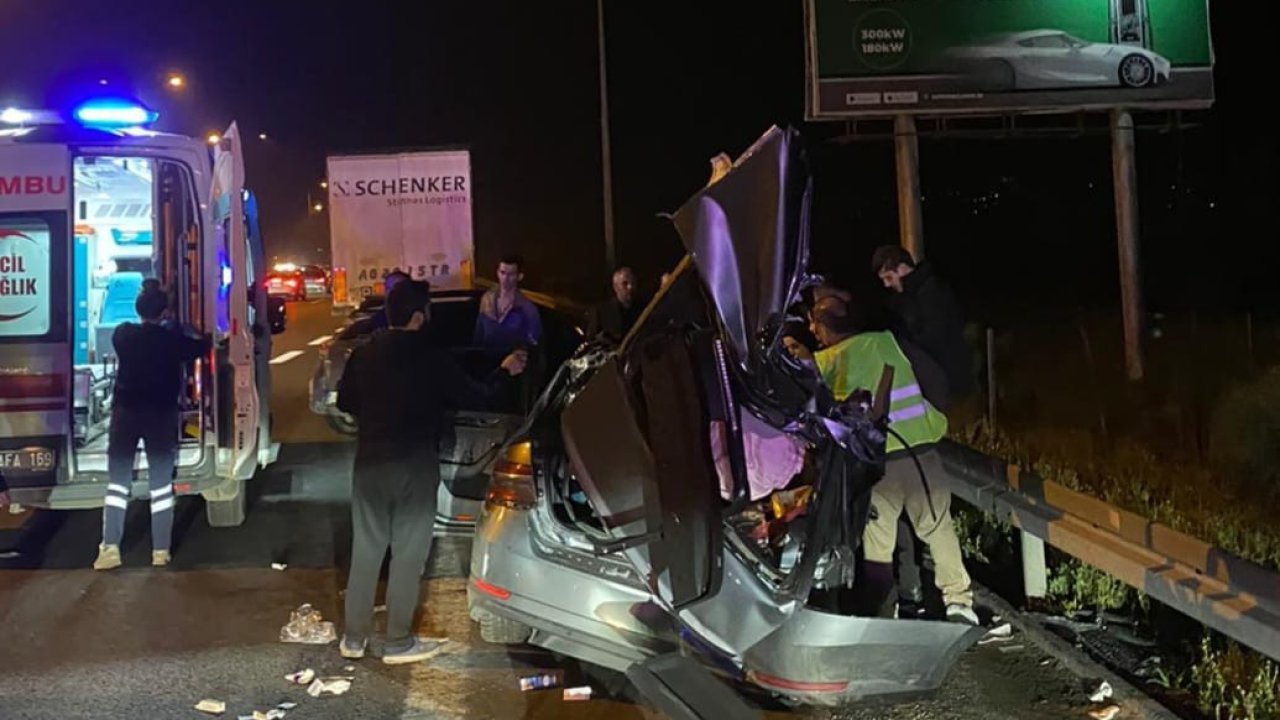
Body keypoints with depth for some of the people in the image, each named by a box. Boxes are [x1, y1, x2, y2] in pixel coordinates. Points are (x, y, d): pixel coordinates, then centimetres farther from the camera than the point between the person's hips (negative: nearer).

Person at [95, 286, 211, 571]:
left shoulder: (123, 334, -1)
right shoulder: (173, 339, -5)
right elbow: (200, 347, 15)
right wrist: (208, 338, 37)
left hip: (126, 411, 1)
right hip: (162, 414, -1)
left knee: (117, 482, 5)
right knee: (161, 484, 4)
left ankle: (110, 548, -4)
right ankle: (161, 550, 4)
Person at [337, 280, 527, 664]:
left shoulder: (363, 355, 0)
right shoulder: (433, 358, -12)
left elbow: (344, 402, 11)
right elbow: (473, 395, -2)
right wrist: (504, 372, 14)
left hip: (370, 463, 4)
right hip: (416, 466, -4)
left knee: (365, 549, 12)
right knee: (408, 553, 4)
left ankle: (354, 637, 19)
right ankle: (398, 642, 10)